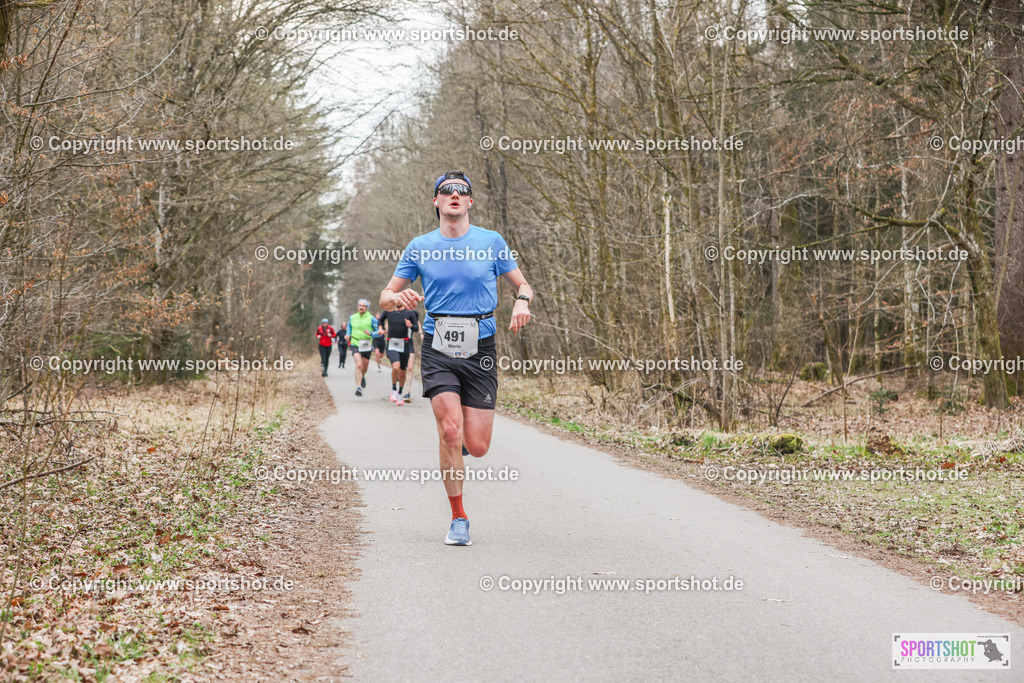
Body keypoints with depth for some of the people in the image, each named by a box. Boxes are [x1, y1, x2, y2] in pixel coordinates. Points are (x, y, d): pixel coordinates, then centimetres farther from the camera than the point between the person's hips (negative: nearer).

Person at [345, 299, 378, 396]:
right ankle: (358, 387, -25)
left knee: (364, 367, 16)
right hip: (355, 345, -1)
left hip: (367, 346, 1)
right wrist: (348, 335, 11)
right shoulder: (352, 317, 5)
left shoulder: (371, 319, -5)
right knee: (358, 365, -20)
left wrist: (371, 333, -22)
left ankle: (362, 377, 53)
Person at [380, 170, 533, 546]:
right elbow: (385, 297, 10)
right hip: (437, 349, 0)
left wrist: (522, 302, -11)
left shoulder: (492, 242, 5)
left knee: (477, 447, -4)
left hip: (480, 349, 1)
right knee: (450, 431, -18)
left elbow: (522, 284, 13)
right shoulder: (420, 247, 6)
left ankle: (460, 437, 36)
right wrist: (399, 297, -15)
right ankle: (458, 518, -2)